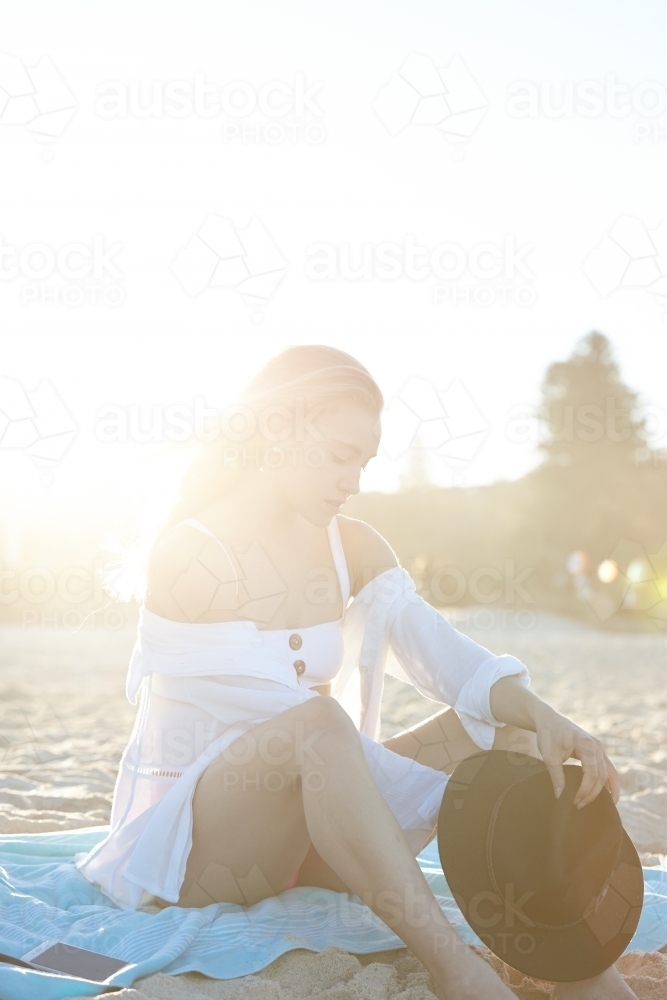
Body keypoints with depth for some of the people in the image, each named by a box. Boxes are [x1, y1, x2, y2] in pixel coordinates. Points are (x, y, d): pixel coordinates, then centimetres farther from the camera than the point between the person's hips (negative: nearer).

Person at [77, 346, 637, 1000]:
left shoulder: (352, 547, 5)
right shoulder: (190, 554, -16)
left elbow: (440, 651, -10)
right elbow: (306, 722, -22)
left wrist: (537, 715, -31)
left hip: (317, 823, 7)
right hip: (185, 840, -7)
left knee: (502, 721, -10)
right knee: (320, 721, -38)